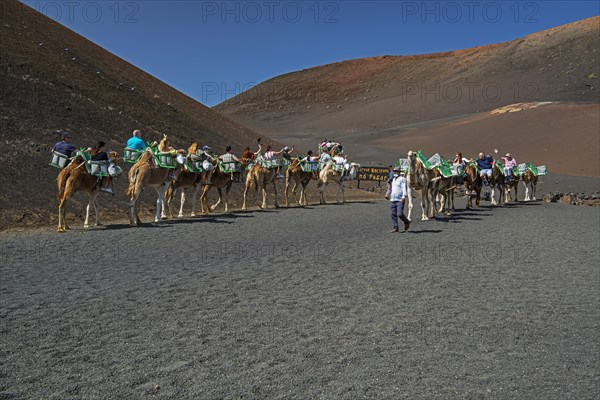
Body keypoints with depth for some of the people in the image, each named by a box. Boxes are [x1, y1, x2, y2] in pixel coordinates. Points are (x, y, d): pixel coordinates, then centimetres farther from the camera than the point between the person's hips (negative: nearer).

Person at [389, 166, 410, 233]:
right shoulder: (393, 179, 21)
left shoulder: (402, 179, -5)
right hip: (392, 200, 7)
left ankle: (407, 222, 15)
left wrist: (404, 197, -23)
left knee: (399, 214, -12)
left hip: (400, 200, -7)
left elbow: (404, 188, -13)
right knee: (393, 214, 0)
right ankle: (395, 227, 6)